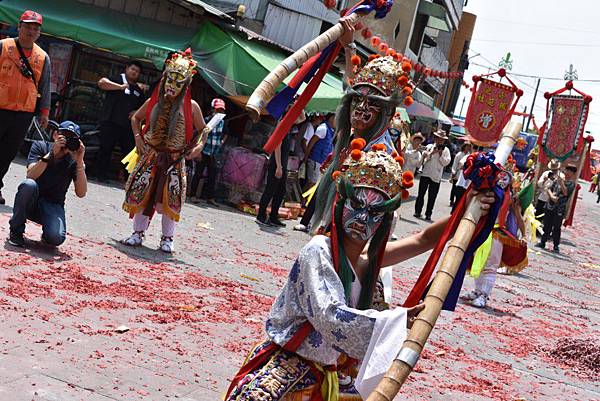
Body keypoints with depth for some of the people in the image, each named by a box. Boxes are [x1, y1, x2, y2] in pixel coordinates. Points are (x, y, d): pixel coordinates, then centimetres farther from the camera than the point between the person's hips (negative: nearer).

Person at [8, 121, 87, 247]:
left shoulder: (74, 160, -6)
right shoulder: (40, 146, -5)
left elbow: (81, 193, -17)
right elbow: (30, 176, -21)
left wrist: (79, 162, -25)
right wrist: (51, 154, -28)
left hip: (53, 206, -1)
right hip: (30, 203, 1)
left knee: (56, 238, -31)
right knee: (29, 184, -34)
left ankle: (47, 231, 9)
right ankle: (16, 231, -12)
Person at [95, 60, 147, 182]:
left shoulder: (139, 90, 20)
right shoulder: (117, 79, 5)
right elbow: (101, 82, -13)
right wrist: (121, 87, -14)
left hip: (128, 126, 5)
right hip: (111, 122, -4)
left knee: (129, 152, 2)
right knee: (105, 149, -2)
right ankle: (101, 175, 6)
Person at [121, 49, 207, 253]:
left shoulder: (191, 107, -4)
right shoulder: (153, 102, 1)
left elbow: (203, 130, 7)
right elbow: (136, 118, 18)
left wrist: (199, 146, -10)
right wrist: (138, 137, 3)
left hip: (174, 160, -2)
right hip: (150, 156, 2)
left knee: (170, 199, -3)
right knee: (142, 194, 2)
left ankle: (167, 238, 9)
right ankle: (138, 233, 15)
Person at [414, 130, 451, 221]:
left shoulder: (446, 150, 7)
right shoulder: (429, 147, 6)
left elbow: (446, 162, -3)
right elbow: (424, 157, -3)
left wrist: (441, 154, -11)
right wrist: (431, 153, -15)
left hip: (436, 176, 0)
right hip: (425, 173, 0)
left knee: (432, 196, 2)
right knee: (421, 193, 4)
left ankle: (428, 214, 8)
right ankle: (417, 211, 13)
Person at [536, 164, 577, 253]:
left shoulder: (571, 183, -2)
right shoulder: (557, 180, 8)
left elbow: (565, 193, -18)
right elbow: (548, 189, 6)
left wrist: (561, 182, -22)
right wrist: (551, 196, -13)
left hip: (560, 209, -3)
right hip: (550, 206, 3)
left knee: (556, 228, -1)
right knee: (546, 226, 9)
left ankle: (556, 246, 8)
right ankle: (542, 242, 20)